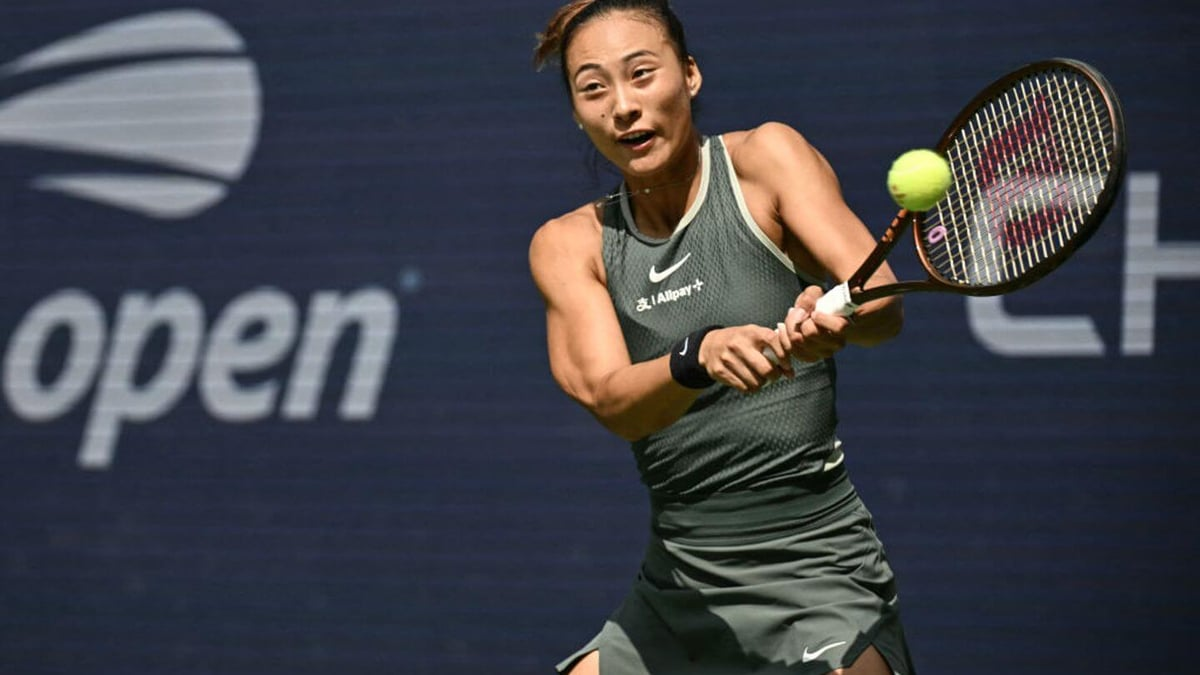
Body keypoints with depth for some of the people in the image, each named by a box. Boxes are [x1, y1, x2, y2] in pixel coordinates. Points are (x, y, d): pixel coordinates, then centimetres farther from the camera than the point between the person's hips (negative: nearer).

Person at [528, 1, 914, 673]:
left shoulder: (765, 157, -3)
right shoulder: (568, 245, 5)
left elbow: (883, 302, -16)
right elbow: (612, 401, -12)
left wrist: (830, 318, -39)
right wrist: (700, 357, -33)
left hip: (814, 574, -4)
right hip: (675, 588, 4)